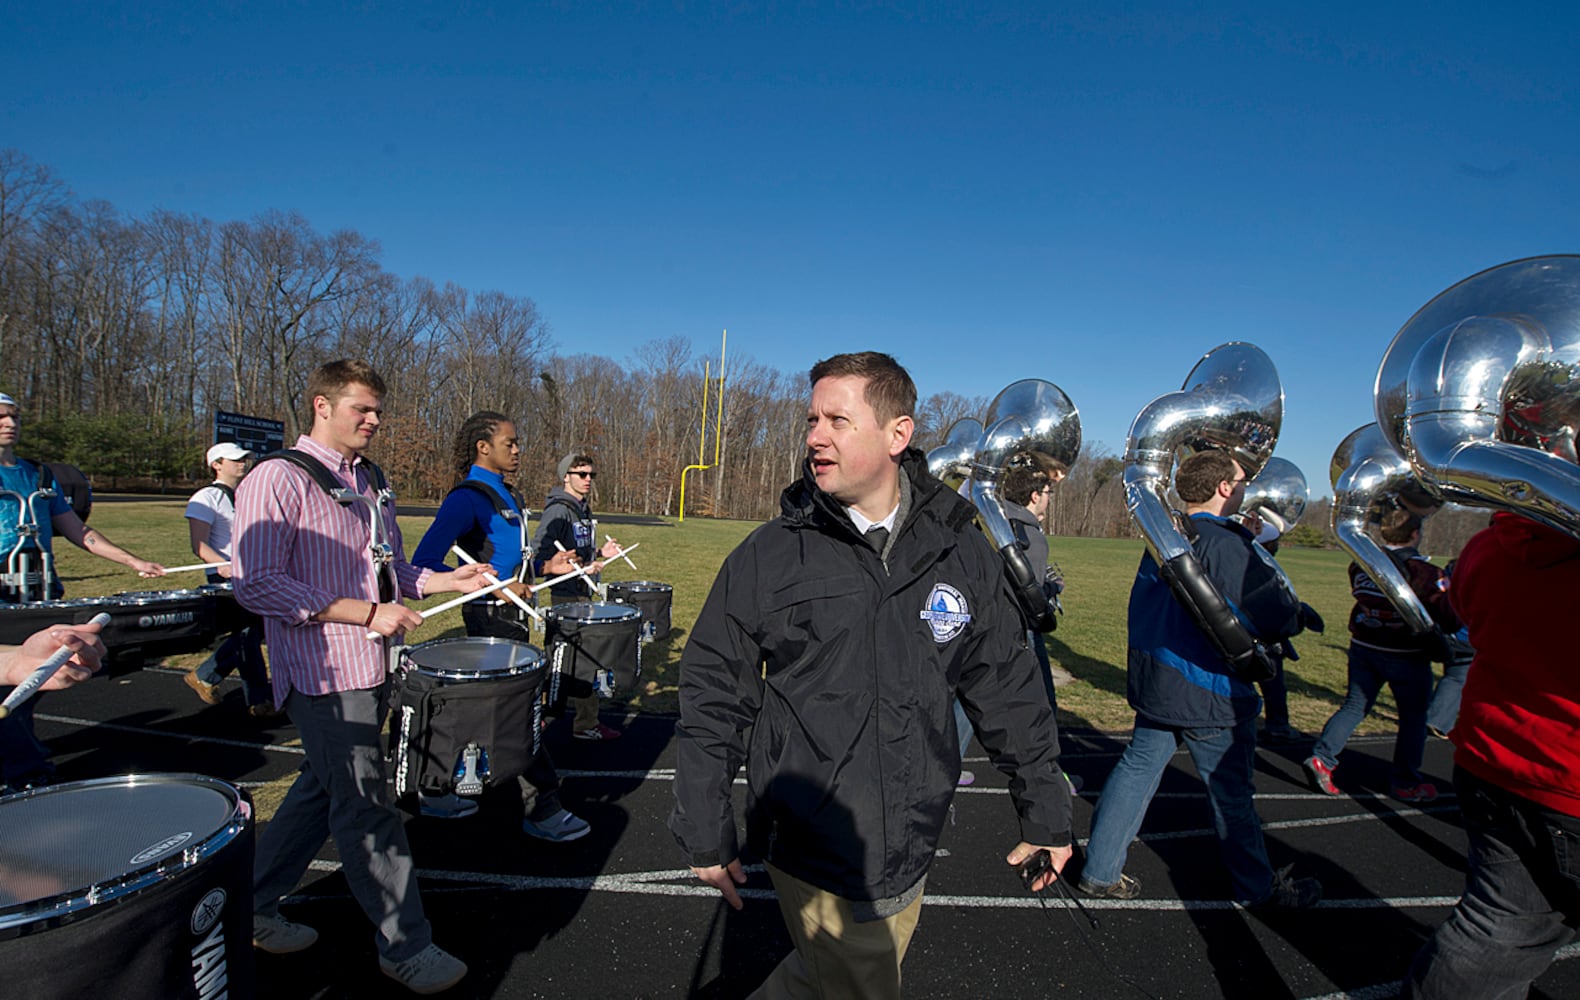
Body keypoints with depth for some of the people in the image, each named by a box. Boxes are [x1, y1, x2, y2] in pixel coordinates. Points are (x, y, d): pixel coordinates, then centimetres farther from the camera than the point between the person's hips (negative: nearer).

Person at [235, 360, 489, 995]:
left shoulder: (369, 480, 13)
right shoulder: (277, 479, -12)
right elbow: (256, 585, -19)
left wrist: (451, 581, 4)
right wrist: (366, 612, -22)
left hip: (371, 669, 8)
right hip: (323, 673, -8)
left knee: (320, 793, 19)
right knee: (367, 811, 0)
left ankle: (252, 908, 40)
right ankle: (406, 948, 14)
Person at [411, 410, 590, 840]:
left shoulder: (506, 494, 13)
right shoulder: (467, 497, -16)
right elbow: (423, 563, -22)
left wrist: (546, 566, 8)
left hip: (512, 613, 10)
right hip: (491, 616, -10)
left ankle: (439, 791, 32)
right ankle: (542, 809, 8)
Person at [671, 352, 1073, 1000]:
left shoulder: (962, 552, -4)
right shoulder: (767, 556, -11)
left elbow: (1008, 690, 4)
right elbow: (714, 698, -4)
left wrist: (1045, 812, 9)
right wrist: (705, 833, -2)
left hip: (911, 848, 4)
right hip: (814, 854, -3)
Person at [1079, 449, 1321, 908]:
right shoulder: (1229, 544, -20)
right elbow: (1279, 619, -22)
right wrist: (1294, 612, 3)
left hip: (1153, 682, 7)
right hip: (1209, 694, -7)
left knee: (1138, 768, 14)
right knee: (1231, 792, 11)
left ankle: (1100, 871, 21)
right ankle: (1258, 887, 32)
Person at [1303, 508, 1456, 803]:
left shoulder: (1362, 564, -1)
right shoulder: (1424, 573, -16)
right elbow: (1451, 621, -15)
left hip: (1363, 648, 4)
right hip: (1407, 656, -4)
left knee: (1354, 706, 12)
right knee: (1413, 717, 12)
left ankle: (1322, 758, -1)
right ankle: (1405, 782, 21)